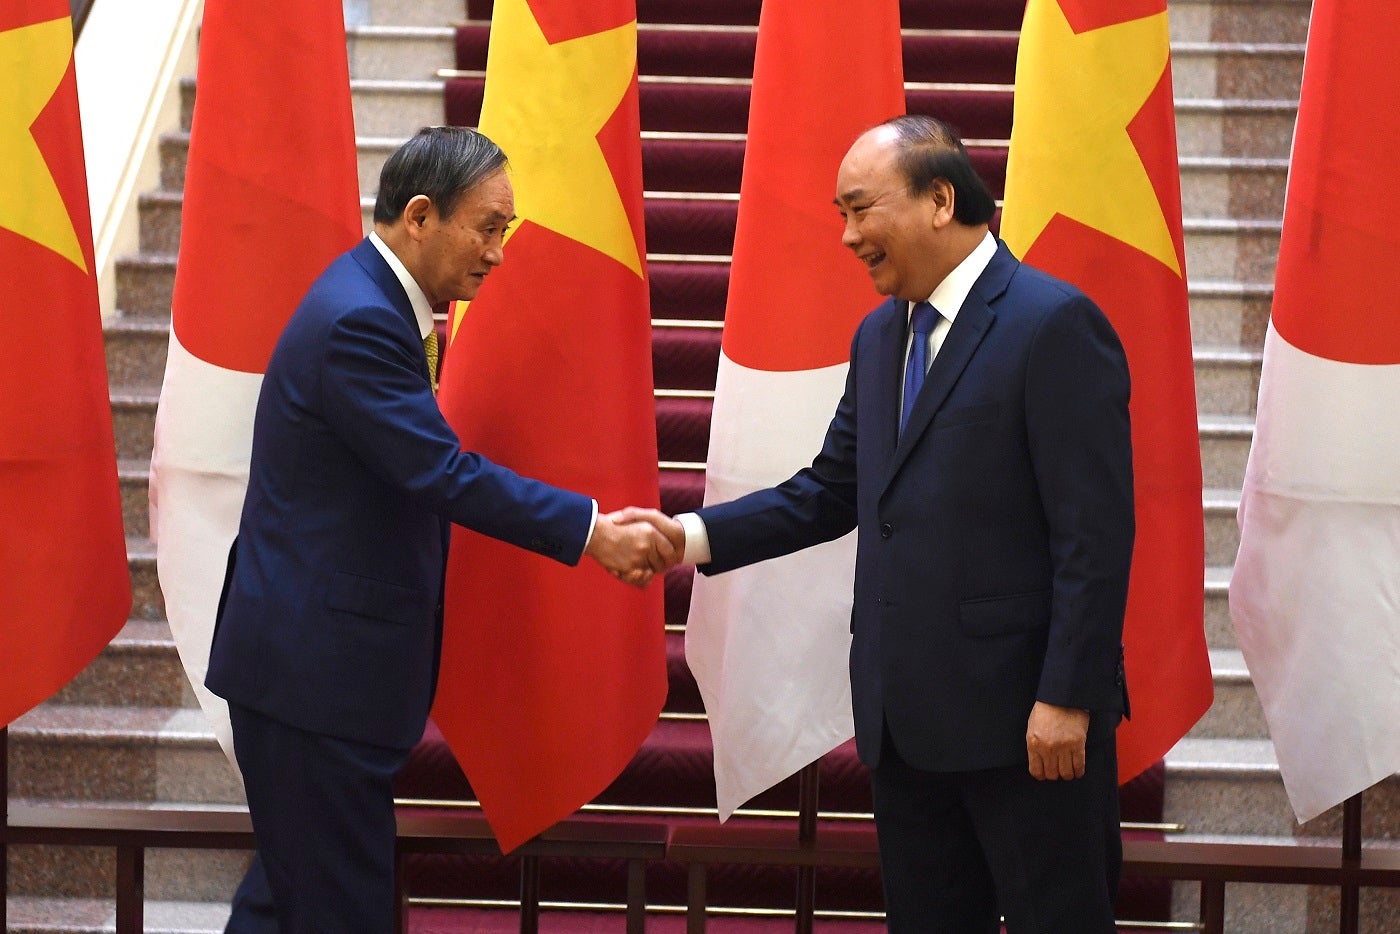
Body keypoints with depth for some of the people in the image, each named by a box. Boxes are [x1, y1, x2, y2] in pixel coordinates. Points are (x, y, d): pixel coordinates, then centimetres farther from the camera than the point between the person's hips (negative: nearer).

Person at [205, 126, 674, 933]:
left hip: (309, 659, 11)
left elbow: (420, 466, 16)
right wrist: (593, 533, -20)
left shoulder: (373, 304, 13)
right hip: (316, 665, -11)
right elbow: (442, 472, -24)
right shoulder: (359, 323, -20)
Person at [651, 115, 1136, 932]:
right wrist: (694, 536, 2)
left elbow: (1094, 533, -16)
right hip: (908, 716, 8)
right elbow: (832, 491, 16)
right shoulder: (880, 337, 14)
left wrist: (1066, 699, -20)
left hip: (1025, 717, -8)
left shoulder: (1054, 325, -13)